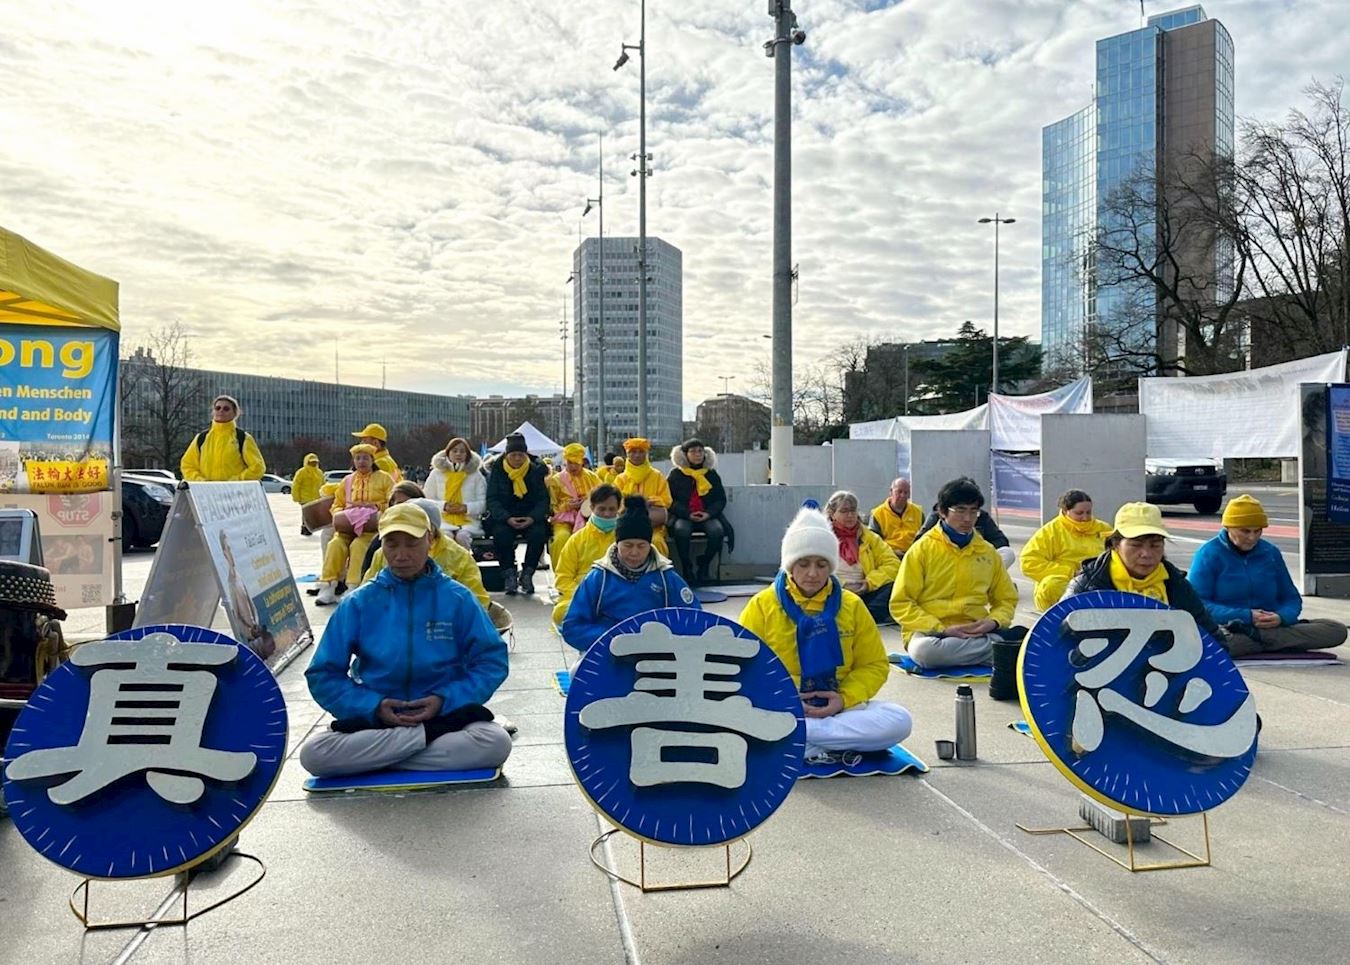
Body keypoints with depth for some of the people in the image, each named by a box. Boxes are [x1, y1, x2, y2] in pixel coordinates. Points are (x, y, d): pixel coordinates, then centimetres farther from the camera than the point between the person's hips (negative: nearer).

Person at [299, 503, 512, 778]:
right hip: (374, 720, 1)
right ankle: (431, 735, -17)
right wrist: (372, 706, -13)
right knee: (313, 753, -27)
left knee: (496, 742, -30)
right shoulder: (359, 602, 1)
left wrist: (446, 700, -14)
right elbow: (323, 675, 2)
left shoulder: (457, 599, 0)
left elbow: (492, 661, 1)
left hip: (445, 715, 0)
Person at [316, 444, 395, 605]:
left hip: (373, 525, -3)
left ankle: (353, 588, -35)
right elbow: (337, 504, 22)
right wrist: (340, 516, 1)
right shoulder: (348, 480, 23)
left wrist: (376, 506, -13)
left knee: (358, 545, -33)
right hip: (348, 525, 3)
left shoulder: (383, 477, 11)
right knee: (335, 544, -26)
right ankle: (327, 587, -28)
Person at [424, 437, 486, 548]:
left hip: (469, 521, 0)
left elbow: (482, 503, 6)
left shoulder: (476, 475, 11)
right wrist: (443, 506, -8)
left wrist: (467, 508, -12)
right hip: (443, 521, 0)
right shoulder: (436, 474, 12)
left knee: (462, 536, -34)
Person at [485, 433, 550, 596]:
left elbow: (543, 499, 1)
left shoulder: (536, 470, 3)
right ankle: (509, 575, -15)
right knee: (501, 534, -32)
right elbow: (492, 499, -4)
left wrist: (533, 518, -19)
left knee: (538, 533, -30)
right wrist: (507, 518, -21)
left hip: (530, 518, 1)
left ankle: (527, 574, -12)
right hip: (504, 518, 0)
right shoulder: (497, 471, 2)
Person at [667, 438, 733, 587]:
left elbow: (721, 499, 12)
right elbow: (670, 501, 1)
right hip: (683, 516, -2)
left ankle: (704, 566, -7)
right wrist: (687, 514, -13)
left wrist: (709, 513, -8)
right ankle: (687, 569, -17)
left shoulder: (712, 474, 13)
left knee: (717, 530, -31)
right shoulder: (675, 475, 7)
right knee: (681, 530, -36)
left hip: (708, 516, 2)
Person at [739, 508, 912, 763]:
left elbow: (874, 665, 8)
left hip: (837, 709, 3)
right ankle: (830, 747, -24)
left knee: (899, 721, -24)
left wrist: (845, 698, -11)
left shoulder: (851, 605, 6)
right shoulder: (762, 606, 0)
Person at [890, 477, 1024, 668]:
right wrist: (942, 629, -14)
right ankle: (998, 642, -21)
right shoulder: (922, 549, -1)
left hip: (976, 632, 1)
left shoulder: (988, 552, 11)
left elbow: (1006, 600, 19)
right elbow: (900, 604, -4)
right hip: (931, 632, -1)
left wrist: (993, 622, -4)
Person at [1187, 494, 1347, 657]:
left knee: (1337, 630, -16)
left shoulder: (1270, 553, 13)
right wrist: (1246, 616, -16)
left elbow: (1292, 599, 18)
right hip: (1224, 629, -5)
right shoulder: (1209, 554, -1)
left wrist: (1281, 617, -7)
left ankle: (1258, 636, -26)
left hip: (1271, 627, 5)